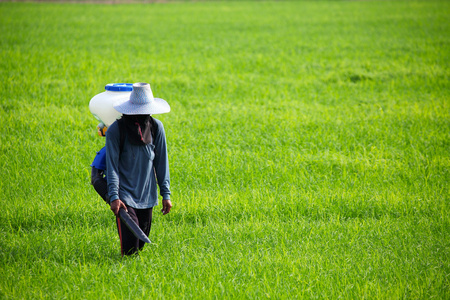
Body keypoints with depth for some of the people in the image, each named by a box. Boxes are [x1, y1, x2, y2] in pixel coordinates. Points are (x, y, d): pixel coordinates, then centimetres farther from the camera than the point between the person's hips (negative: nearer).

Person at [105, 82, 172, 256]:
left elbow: (161, 162, 8)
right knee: (130, 247, -13)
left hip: (147, 196, 4)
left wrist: (166, 194, 5)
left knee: (142, 241, 9)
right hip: (125, 195, -3)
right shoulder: (116, 130, -8)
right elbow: (112, 165, -7)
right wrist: (114, 197, -15)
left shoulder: (156, 127, 2)